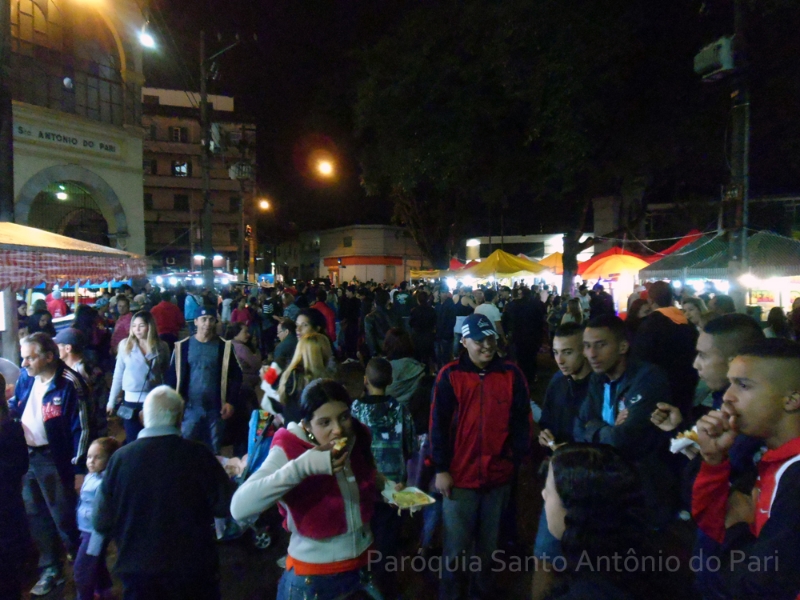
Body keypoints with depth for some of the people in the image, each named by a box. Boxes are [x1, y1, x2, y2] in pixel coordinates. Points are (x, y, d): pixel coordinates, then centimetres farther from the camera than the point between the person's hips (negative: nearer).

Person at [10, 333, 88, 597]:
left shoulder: (69, 384, -21)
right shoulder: (26, 376, -1)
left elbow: (81, 428, -18)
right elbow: (15, 407, 17)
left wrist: (79, 469, -18)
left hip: (54, 460, -7)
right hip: (26, 457, 7)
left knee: (64, 518, 4)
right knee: (36, 517, 18)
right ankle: (50, 570, 35)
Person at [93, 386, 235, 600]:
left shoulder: (120, 457, -12)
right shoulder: (196, 453, -17)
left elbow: (101, 522, -4)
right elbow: (227, 505, -12)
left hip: (138, 569, 1)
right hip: (193, 567, -1)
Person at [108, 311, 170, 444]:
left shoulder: (162, 347, -2)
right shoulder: (125, 345, -2)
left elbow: (167, 374, 4)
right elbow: (118, 375, 4)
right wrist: (112, 401, 7)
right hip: (131, 401, 0)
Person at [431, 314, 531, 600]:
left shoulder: (511, 374, -2)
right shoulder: (450, 375, -8)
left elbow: (522, 421, 2)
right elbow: (438, 424, -8)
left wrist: (518, 459, -1)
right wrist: (441, 469, -9)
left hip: (499, 474, 2)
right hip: (460, 475, -2)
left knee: (489, 542, 19)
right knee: (456, 544, 10)